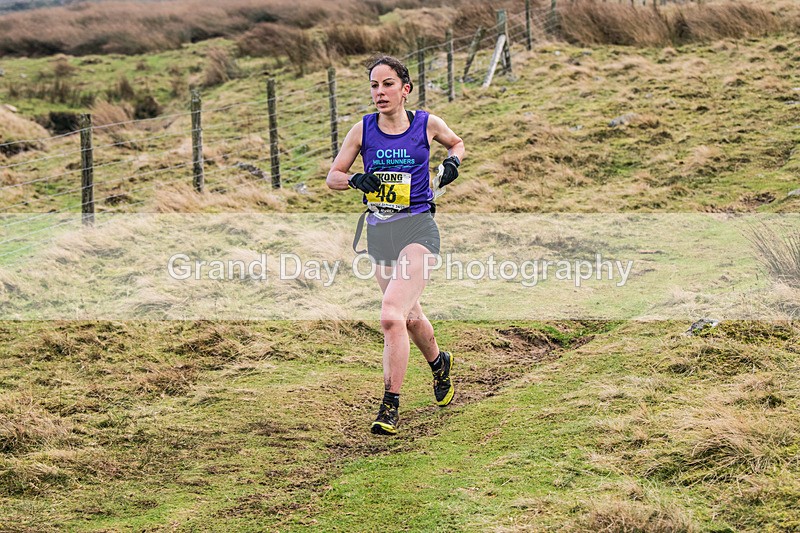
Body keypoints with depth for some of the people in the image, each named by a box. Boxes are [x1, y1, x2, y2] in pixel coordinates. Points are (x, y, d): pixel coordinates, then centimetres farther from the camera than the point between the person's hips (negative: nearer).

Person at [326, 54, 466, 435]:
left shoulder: (427, 124, -1)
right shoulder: (363, 130, 1)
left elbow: (456, 143, 20)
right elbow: (332, 177, 6)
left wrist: (452, 163, -1)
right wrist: (356, 180, -14)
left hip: (417, 228, -4)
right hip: (379, 232, 4)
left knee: (391, 316, -21)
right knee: (409, 317, 20)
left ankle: (390, 407, -15)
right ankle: (439, 363, 51)